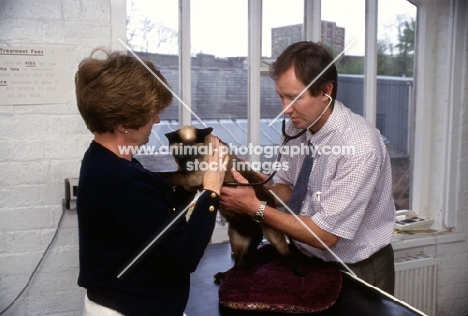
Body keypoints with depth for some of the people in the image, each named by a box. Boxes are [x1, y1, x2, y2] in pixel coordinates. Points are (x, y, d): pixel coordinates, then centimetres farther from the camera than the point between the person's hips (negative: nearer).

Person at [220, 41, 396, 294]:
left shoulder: (359, 147, -26)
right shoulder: (296, 127, -7)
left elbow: (326, 235, -24)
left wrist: (255, 208, -24)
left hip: (356, 273, -5)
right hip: (305, 260, 5)